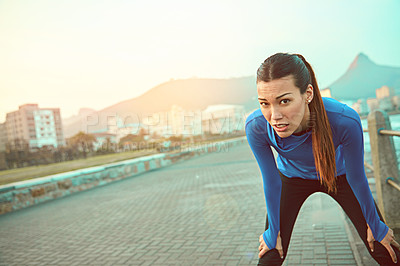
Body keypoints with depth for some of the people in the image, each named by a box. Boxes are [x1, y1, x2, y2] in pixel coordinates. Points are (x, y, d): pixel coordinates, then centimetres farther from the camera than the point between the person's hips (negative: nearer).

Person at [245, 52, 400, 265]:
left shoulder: (345, 121, -37)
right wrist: (273, 231, -5)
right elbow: (271, 182, -18)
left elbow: (357, 178, -18)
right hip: (291, 178, 0)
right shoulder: (255, 126, -34)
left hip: (338, 176, 0)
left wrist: (375, 226, -2)